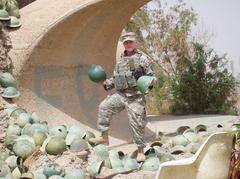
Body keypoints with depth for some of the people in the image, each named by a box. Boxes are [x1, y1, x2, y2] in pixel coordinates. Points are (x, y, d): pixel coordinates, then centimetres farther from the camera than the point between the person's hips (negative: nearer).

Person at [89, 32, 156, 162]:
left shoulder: (142, 58, -3)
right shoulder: (120, 61, 14)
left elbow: (151, 76, -2)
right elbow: (115, 78, 21)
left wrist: (152, 82, -22)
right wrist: (105, 83, 8)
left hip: (135, 97, -5)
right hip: (120, 94, 6)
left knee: (137, 123, -3)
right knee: (104, 107, -4)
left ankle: (140, 151, 9)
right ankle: (104, 137, 5)